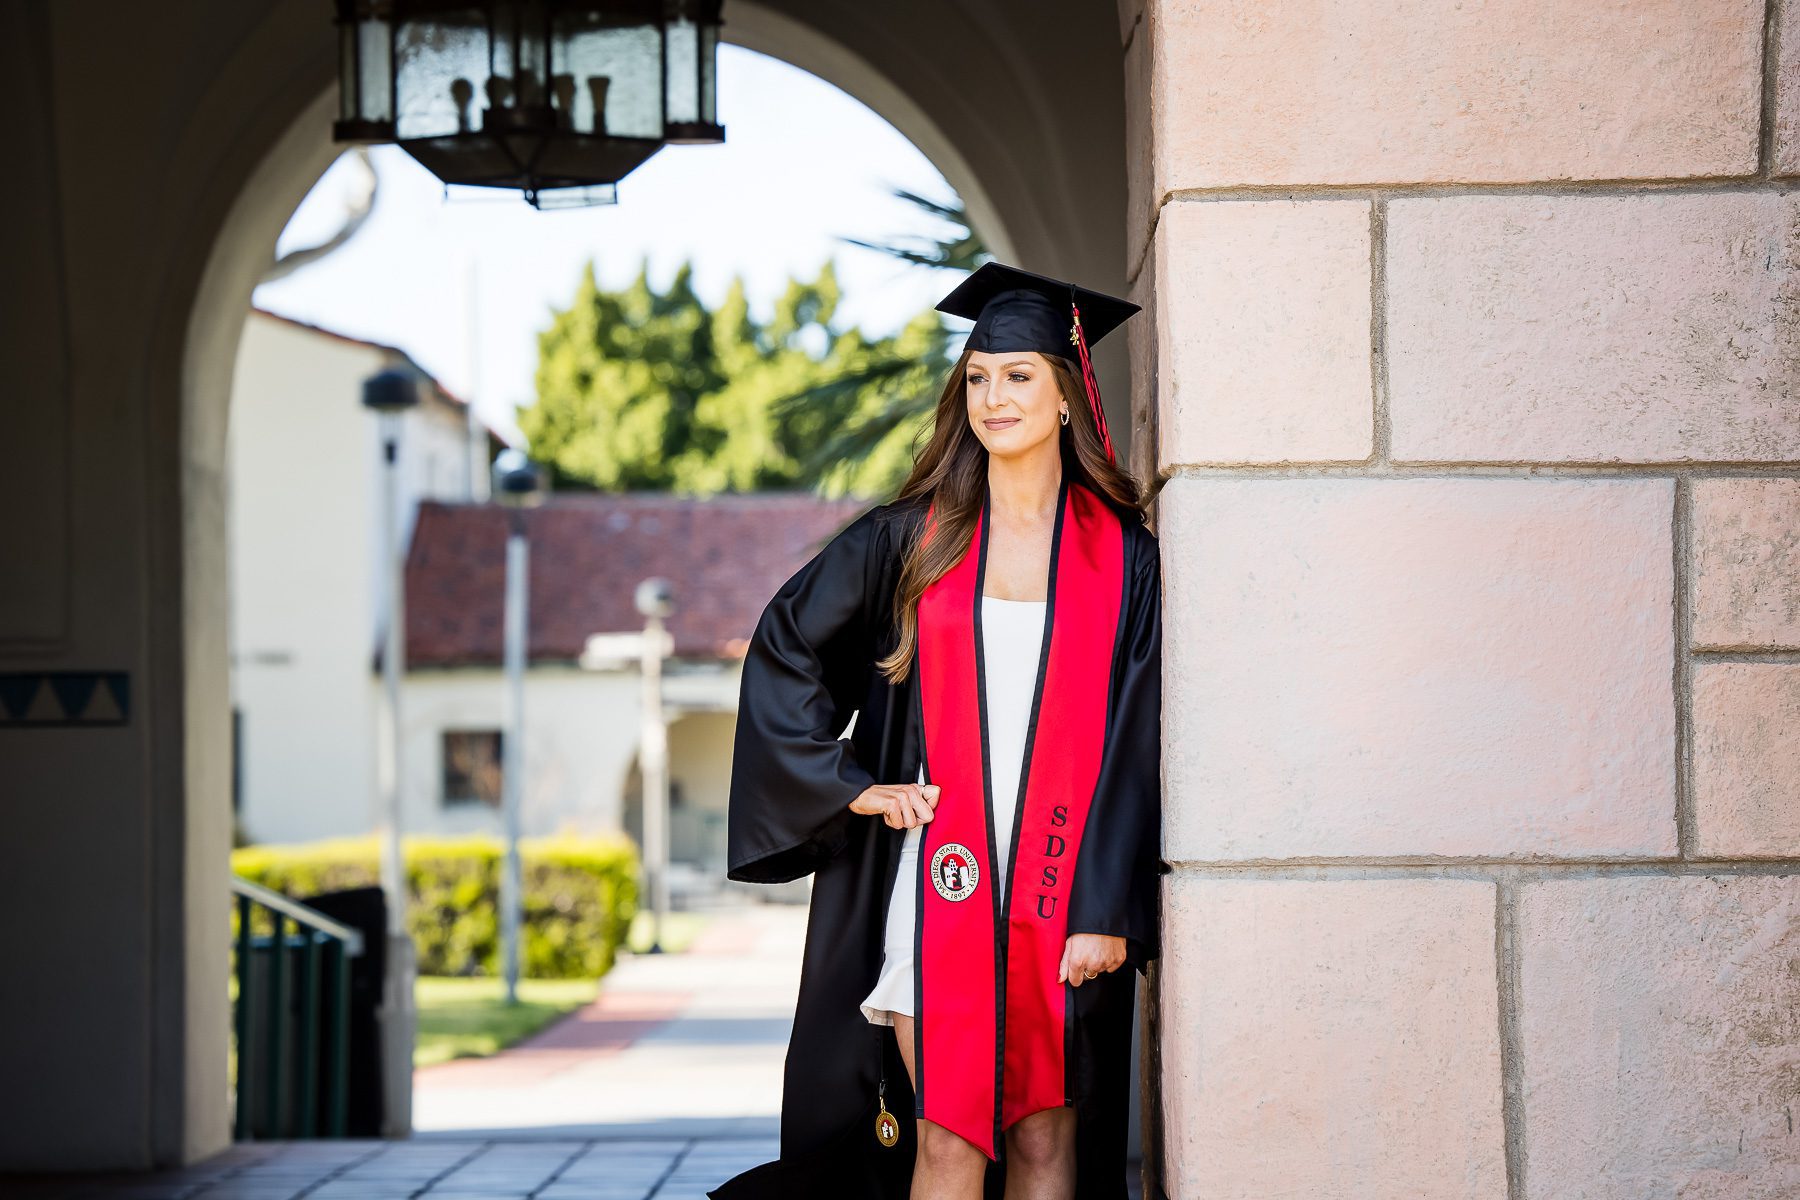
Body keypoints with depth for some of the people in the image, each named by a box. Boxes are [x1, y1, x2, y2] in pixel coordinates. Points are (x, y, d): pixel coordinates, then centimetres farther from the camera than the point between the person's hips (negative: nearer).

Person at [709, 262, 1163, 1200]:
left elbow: (1133, 746, 0)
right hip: (937, 885, 0)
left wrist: (1105, 911, -7)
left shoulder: (1119, 556, 4)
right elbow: (782, 647, 13)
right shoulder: (911, 538, 5)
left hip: (1058, 896, 0)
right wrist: (847, 784, 3)